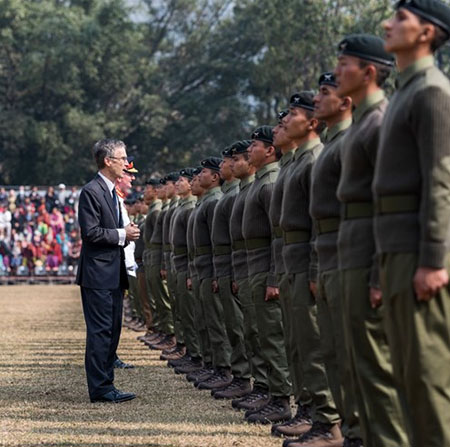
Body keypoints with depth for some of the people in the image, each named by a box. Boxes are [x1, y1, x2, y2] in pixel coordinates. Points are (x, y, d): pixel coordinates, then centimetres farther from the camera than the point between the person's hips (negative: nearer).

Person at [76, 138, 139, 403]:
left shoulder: (112, 192, 18)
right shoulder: (91, 192, -12)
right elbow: (91, 232, -19)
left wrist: (126, 234, 7)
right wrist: (122, 235, -13)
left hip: (113, 274, 10)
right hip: (98, 274, -10)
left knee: (112, 331, 11)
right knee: (100, 331, -8)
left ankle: (106, 385, 16)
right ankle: (100, 388, -5)